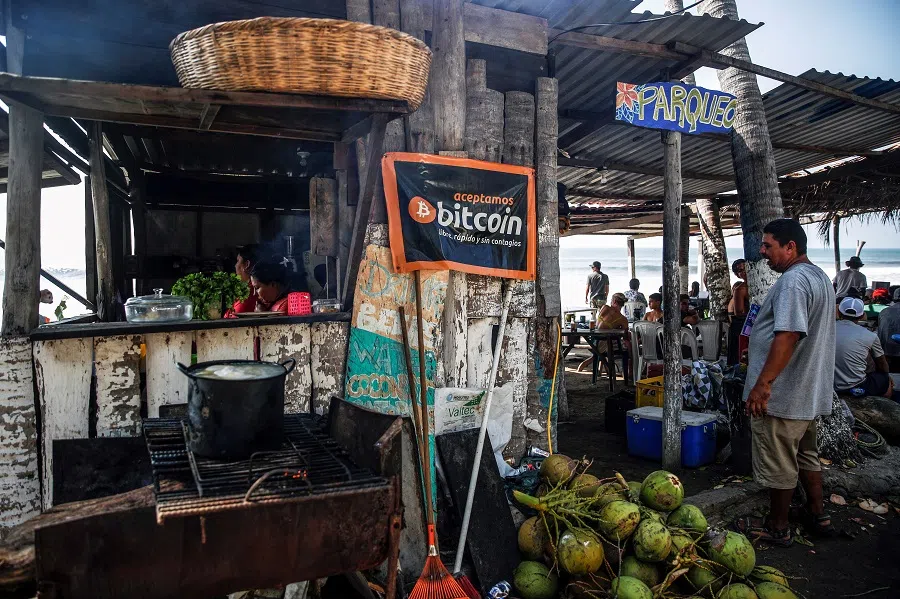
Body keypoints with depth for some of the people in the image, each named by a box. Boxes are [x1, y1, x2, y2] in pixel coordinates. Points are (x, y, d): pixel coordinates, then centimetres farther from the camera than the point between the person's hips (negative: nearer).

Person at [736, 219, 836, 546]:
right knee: (806, 455, 23)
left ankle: (777, 528, 17)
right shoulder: (820, 276, 13)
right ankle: (817, 516, 35)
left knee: (778, 465, 4)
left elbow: (788, 335, -31)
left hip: (781, 394, -10)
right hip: (810, 392, 10)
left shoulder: (793, 281, -21)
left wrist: (763, 384, -30)